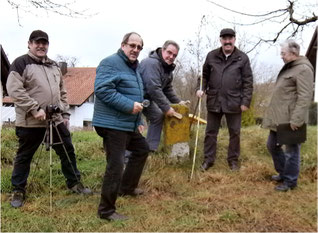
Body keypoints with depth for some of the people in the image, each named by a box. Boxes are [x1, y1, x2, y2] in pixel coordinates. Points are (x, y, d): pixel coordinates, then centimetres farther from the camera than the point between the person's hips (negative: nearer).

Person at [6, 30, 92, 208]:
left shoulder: (54, 66, 16)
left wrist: (65, 113, 12)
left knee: (68, 151, 11)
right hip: (30, 121, -5)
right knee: (24, 157, 7)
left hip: (56, 119, 6)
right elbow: (14, 90, -15)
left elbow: (62, 92, 21)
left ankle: (75, 183, 27)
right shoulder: (21, 63, -4)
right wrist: (35, 109, -20)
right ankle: (18, 191, 24)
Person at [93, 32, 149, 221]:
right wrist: (129, 106, -26)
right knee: (116, 166, -7)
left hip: (129, 125, 10)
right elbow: (102, 90, -26)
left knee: (142, 149, 24)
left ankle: (127, 187, 39)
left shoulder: (133, 68, 18)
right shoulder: (111, 63, -13)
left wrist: (139, 121, 22)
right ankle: (106, 210, 7)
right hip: (113, 124, -10)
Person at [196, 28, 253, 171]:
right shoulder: (211, 56, 4)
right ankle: (208, 159, 23)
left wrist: (246, 101, -8)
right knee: (210, 132, 10)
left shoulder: (242, 58, -2)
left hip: (234, 102, -1)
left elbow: (248, 82, -2)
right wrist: (200, 88, -5)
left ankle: (233, 160, 25)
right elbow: (204, 75, 12)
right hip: (214, 101, 2)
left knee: (234, 133, 10)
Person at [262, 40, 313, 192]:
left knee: (291, 150, 3)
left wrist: (296, 120, -24)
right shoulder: (289, 67, 15)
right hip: (279, 117, 10)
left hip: (290, 119, -10)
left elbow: (305, 97, -21)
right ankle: (283, 173, 36)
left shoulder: (303, 69, -15)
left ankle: (290, 181, 18)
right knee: (272, 145, 19)